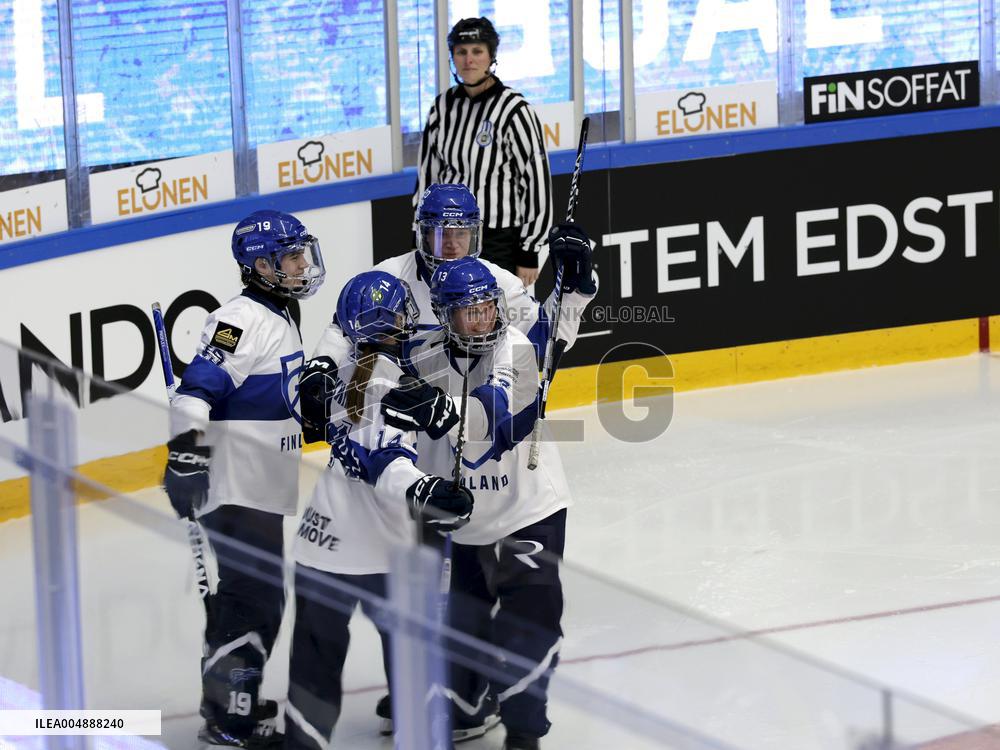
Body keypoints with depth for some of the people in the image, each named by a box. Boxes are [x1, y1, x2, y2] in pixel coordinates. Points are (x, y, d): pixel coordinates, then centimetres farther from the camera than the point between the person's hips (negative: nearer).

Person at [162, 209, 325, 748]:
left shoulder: (281, 320, 16)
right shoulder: (242, 320, -16)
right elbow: (197, 388, -25)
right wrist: (186, 457, -33)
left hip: (266, 490, 10)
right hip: (237, 488, -10)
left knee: (260, 596, 18)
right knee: (253, 597, -11)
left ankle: (228, 697, 31)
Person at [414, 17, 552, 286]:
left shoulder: (514, 110, -13)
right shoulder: (444, 106, 5)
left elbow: (536, 180, -11)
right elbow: (428, 172, 14)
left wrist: (528, 253, -10)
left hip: (499, 243, -6)